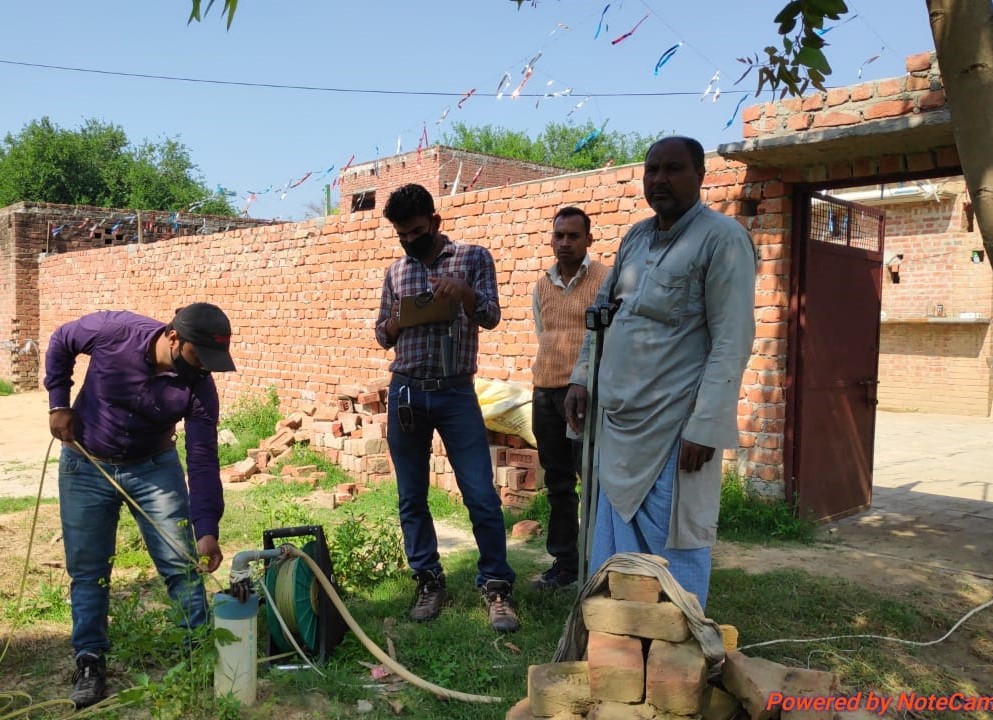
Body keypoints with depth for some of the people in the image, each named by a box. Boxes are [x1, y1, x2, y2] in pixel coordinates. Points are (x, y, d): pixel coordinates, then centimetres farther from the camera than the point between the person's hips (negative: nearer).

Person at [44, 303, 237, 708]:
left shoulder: (199, 387, -23)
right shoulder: (112, 330, -26)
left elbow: (203, 462, -22)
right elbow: (60, 344, -4)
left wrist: (207, 530, -30)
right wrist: (59, 403, -7)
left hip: (153, 466, 1)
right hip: (85, 465, 0)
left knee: (182, 562, -1)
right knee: (87, 569, 5)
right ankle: (90, 662, 18)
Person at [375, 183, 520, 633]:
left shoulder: (473, 257, 3)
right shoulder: (395, 272, 12)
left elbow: (490, 316, -7)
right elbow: (383, 336, 17)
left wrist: (463, 291, -28)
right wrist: (395, 321, -7)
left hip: (456, 393, -3)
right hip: (405, 393, 3)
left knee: (481, 495, -5)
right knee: (411, 498, 8)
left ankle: (496, 586, 8)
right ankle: (429, 582, 21)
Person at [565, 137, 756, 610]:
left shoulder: (721, 238, -10)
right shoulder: (635, 236, 12)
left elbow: (732, 341, -16)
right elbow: (602, 308, 21)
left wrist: (705, 425, -20)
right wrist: (581, 377, 12)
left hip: (675, 427, -7)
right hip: (617, 420, 8)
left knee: (675, 550, 3)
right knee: (613, 543, 18)